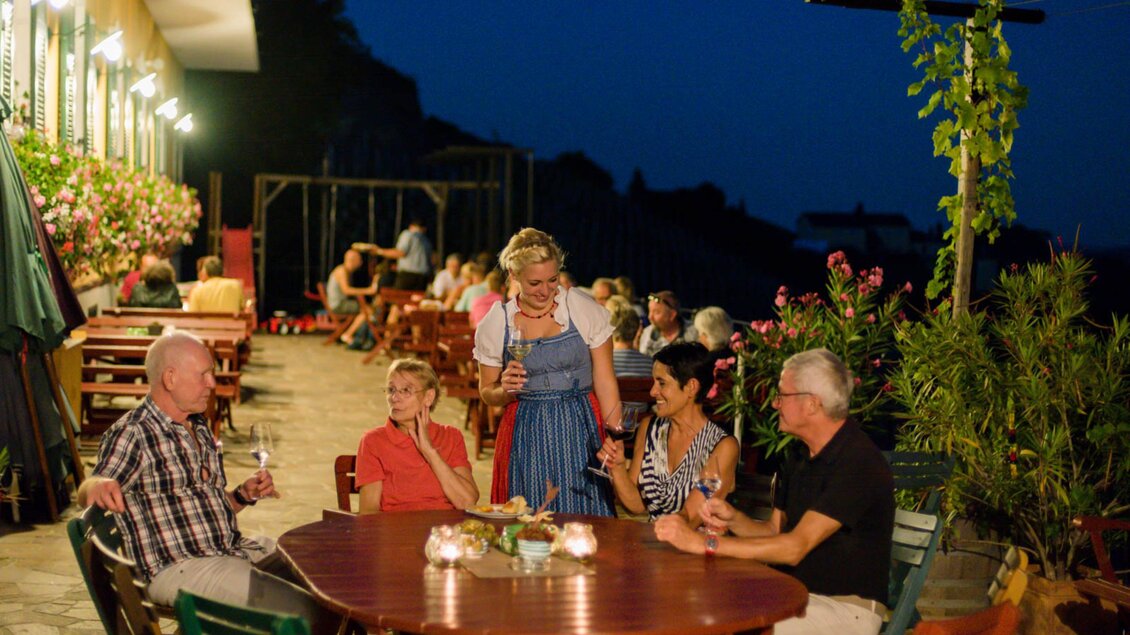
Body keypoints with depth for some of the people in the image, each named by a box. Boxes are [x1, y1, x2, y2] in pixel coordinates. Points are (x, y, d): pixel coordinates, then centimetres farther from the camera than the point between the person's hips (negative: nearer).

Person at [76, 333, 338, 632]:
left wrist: (243, 495, 3)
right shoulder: (132, 433, -8)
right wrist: (97, 485, -45)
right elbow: (86, 491, -22)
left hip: (236, 549, 8)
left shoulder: (199, 429, 17)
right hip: (179, 569, -8)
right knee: (307, 610, -21)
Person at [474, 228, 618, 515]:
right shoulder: (494, 324, 0)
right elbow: (487, 394, 11)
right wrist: (505, 389, -11)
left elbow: (605, 383, 0)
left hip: (581, 429, -1)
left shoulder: (585, 310, -3)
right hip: (525, 435, 1)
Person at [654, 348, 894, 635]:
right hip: (798, 595, 8)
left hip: (846, 609, -8)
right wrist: (733, 519, -6)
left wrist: (704, 543, -26)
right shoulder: (805, 456, 10)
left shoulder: (859, 462, -20)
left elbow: (794, 548, -25)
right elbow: (775, 530, 16)